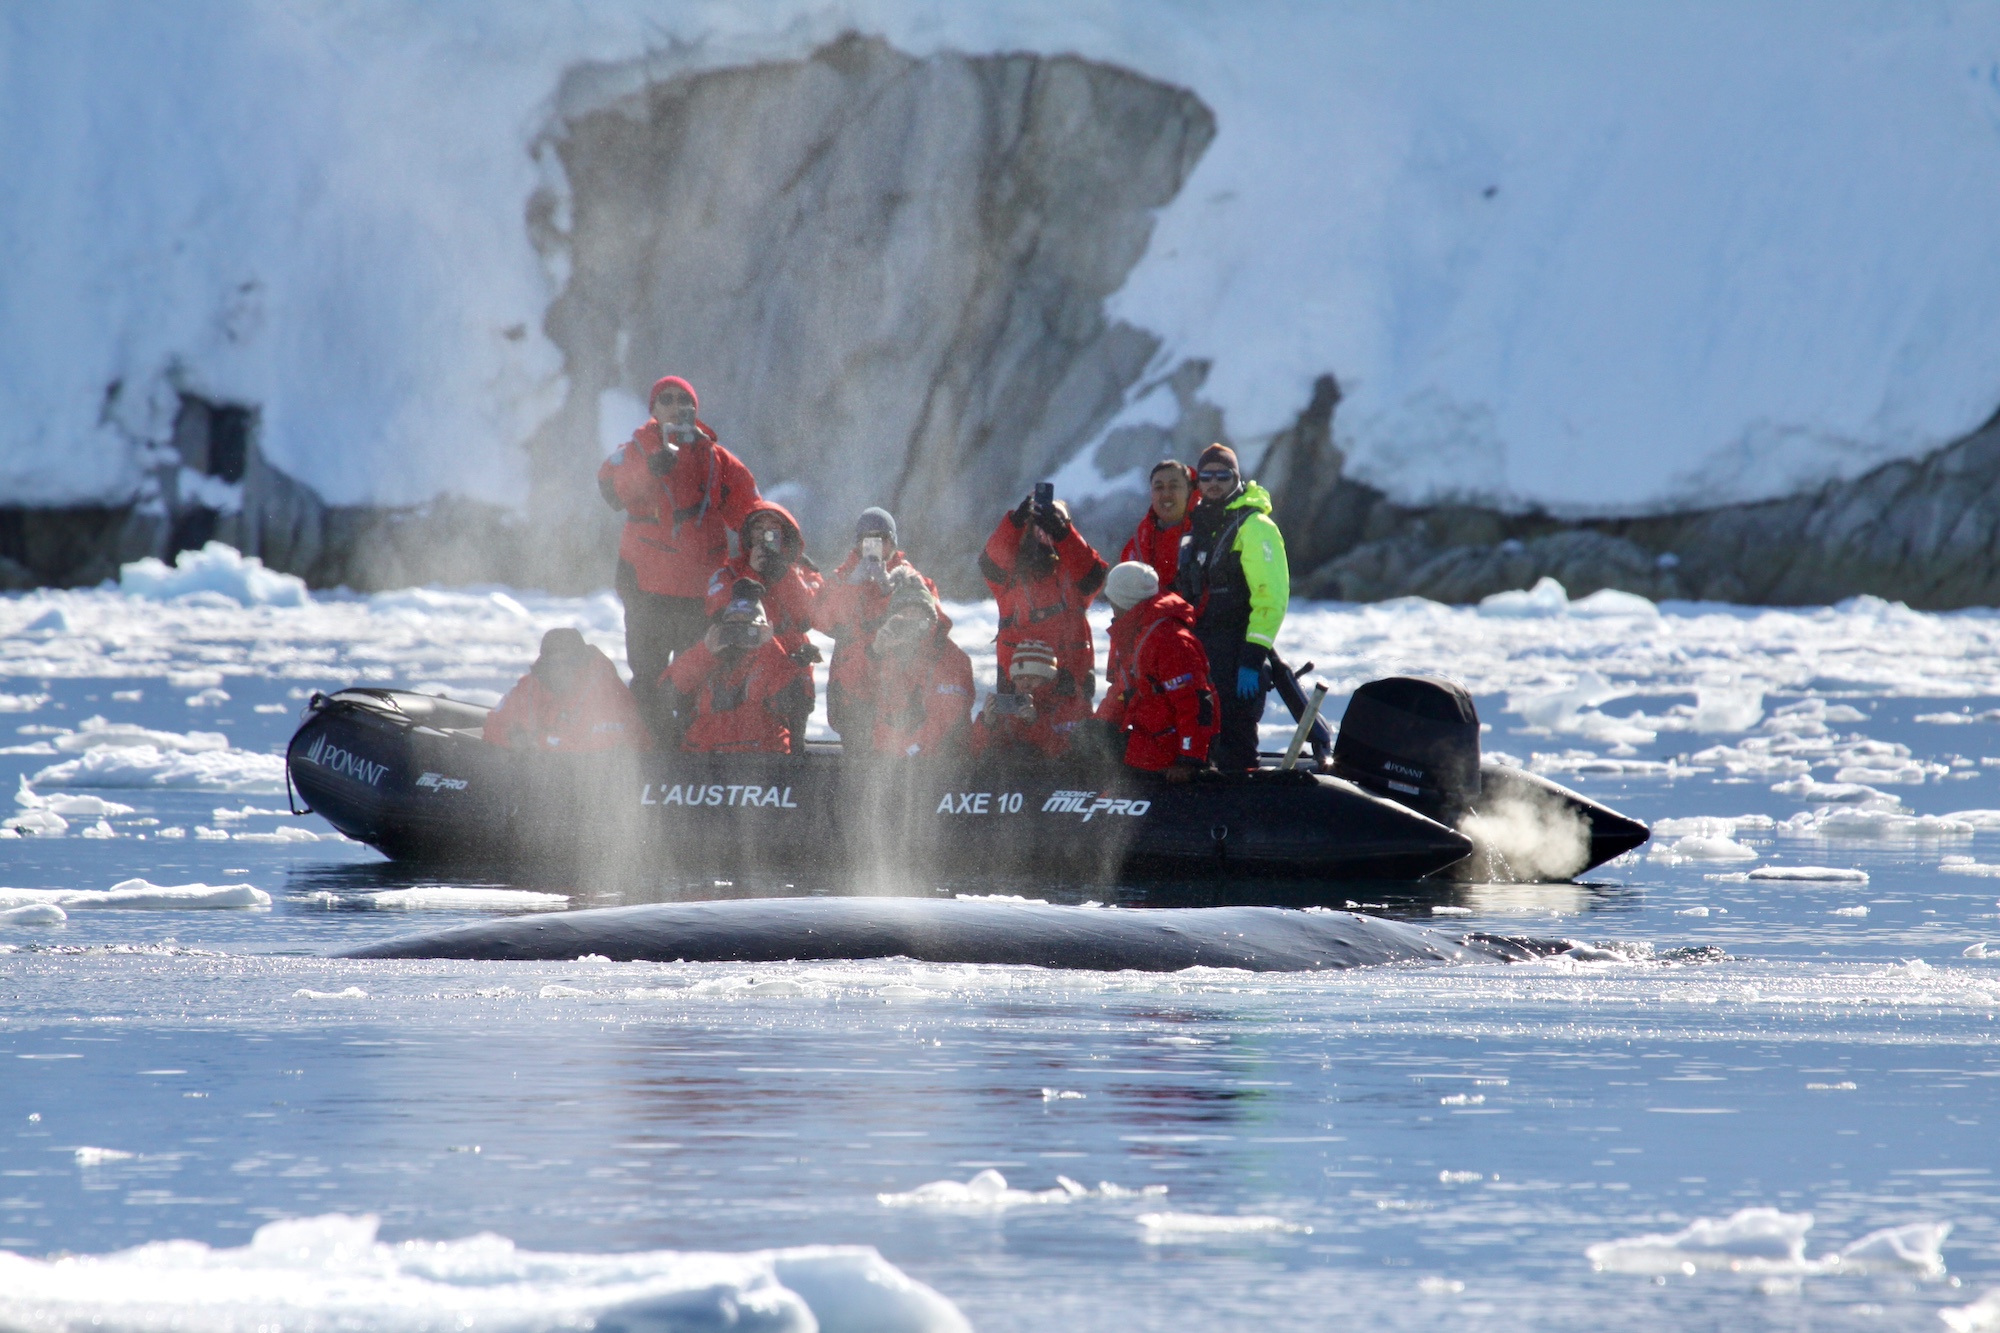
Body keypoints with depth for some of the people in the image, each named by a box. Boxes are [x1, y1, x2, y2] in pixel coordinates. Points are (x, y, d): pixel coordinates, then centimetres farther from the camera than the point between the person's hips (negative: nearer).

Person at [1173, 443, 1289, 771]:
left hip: (1236, 655, -8)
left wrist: (1252, 659, -21)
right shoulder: (1196, 526, 17)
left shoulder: (1254, 527, -9)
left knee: (1234, 745, -10)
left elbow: (1272, 596, -16)